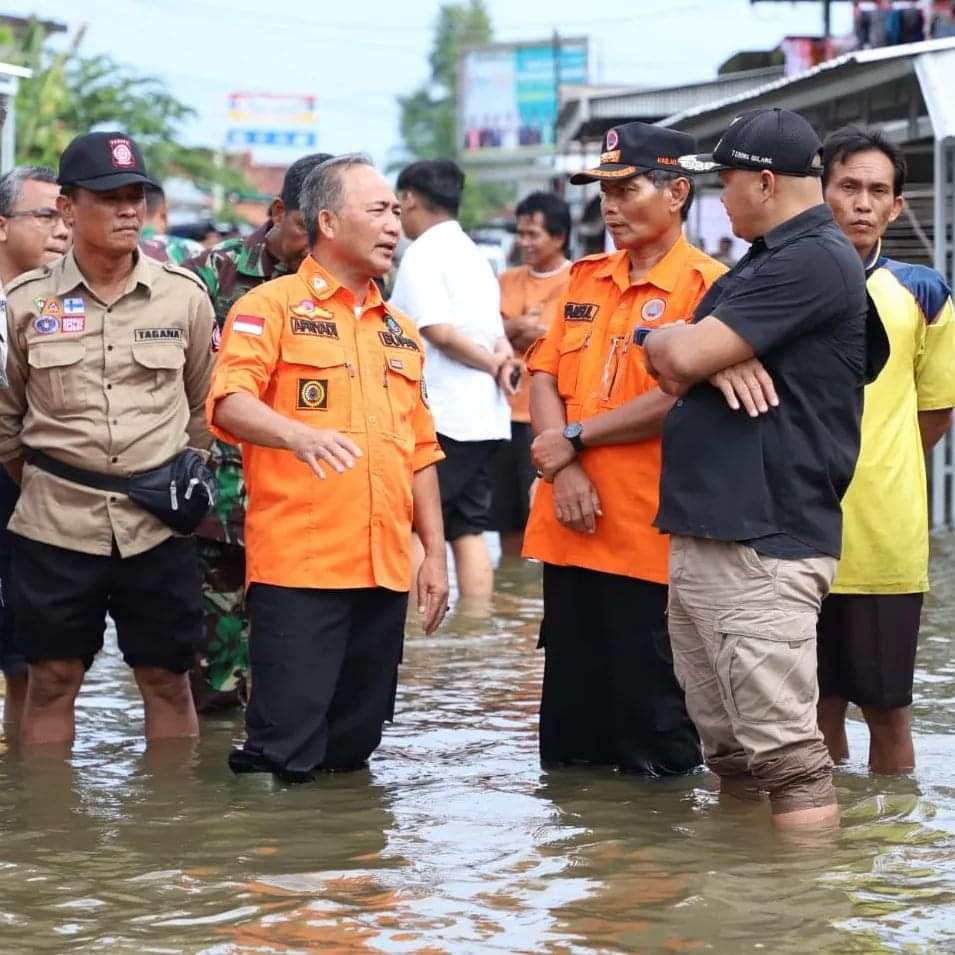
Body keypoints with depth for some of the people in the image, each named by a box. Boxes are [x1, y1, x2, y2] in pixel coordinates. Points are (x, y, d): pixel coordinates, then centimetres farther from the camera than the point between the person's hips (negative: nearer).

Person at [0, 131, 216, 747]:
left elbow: (203, 404, 13)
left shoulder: (185, 297, 1)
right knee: (53, 679, 5)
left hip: (158, 523, 1)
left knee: (167, 677, 6)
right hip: (55, 524, -1)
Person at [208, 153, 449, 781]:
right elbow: (230, 403, -17)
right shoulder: (273, 307, -2)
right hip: (297, 565, -6)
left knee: (352, 751, 10)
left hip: (386, 568, 6)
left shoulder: (400, 331, 20)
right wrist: (297, 432, -36)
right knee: (284, 748, -9)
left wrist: (435, 551, 16)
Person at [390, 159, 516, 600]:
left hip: (441, 414, -8)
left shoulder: (423, 255, -10)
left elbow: (439, 331, -17)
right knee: (468, 531, 10)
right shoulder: (473, 254, 18)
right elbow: (495, 331, 15)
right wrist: (502, 359, -5)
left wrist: (493, 364, -6)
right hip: (484, 415, 8)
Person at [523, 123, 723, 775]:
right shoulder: (585, 279, 15)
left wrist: (575, 438, -10)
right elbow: (544, 377, 9)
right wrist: (564, 470, -8)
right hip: (572, 524, 7)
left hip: (650, 527, -7)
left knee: (650, 698, 0)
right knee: (570, 697, 12)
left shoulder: (707, 285, -8)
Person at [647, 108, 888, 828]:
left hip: (763, 545, -10)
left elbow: (680, 355, -17)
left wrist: (681, 345, 6)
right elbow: (671, 355, 15)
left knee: (785, 755, -11)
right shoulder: (764, 261, 21)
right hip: (701, 534, 10)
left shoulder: (815, 261, -12)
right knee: (729, 749, 15)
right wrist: (713, 353, -7)